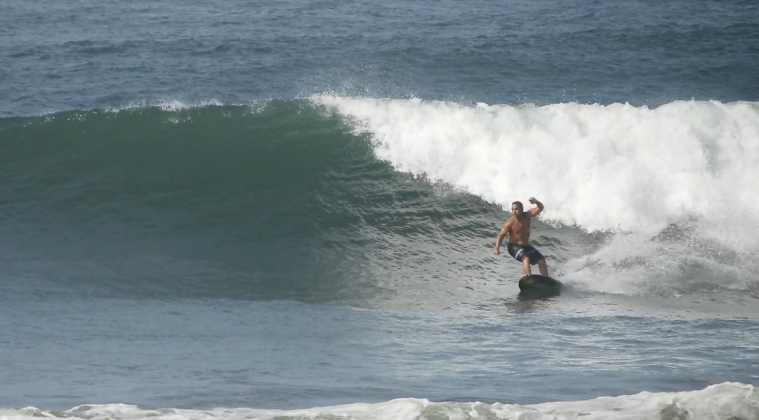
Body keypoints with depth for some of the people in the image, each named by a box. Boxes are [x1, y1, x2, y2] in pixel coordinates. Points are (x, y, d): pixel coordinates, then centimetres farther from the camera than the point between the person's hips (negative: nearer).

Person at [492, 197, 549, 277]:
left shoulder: (528, 215, -8)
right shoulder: (510, 223, -19)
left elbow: (540, 208, -19)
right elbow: (501, 235, -18)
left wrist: (536, 202, -43)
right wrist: (497, 248, -31)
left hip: (526, 246, 6)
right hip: (514, 246, -6)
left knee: (541, 260, 5)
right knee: (526, 259, -31)